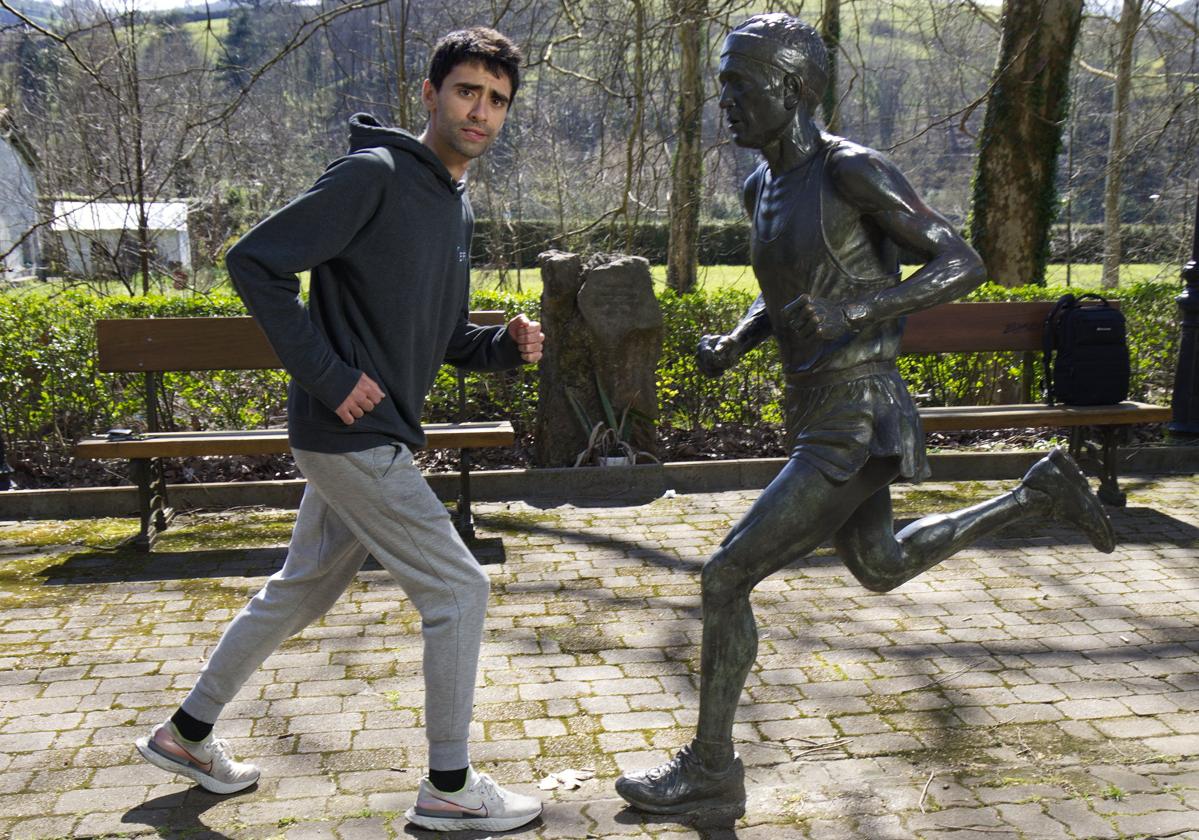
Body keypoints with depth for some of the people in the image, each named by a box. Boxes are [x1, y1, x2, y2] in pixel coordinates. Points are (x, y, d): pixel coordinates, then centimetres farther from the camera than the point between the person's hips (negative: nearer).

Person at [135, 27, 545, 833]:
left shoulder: (459, 208, 14)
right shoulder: (373, 175, -14)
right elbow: (255, 261, -17)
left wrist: (507, 343, 1)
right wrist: (327, 376, -19)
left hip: (378, 439, 9)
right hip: (352, 435, -9)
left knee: (303, 590, 19)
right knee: (460, 589, -4)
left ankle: (187, 733, 37)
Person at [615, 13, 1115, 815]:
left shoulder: (855, 170, -17)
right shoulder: (764, 185, 8)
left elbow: (966, 263, -15)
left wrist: (856, 311, -30)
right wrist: (733, 344, 2)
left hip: (856, 432, -10)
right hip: (823, 415, 10)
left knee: (724, 579, -7)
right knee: (881, 571, 29)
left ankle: (710, 766, 12)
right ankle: (1041, 491, 38)